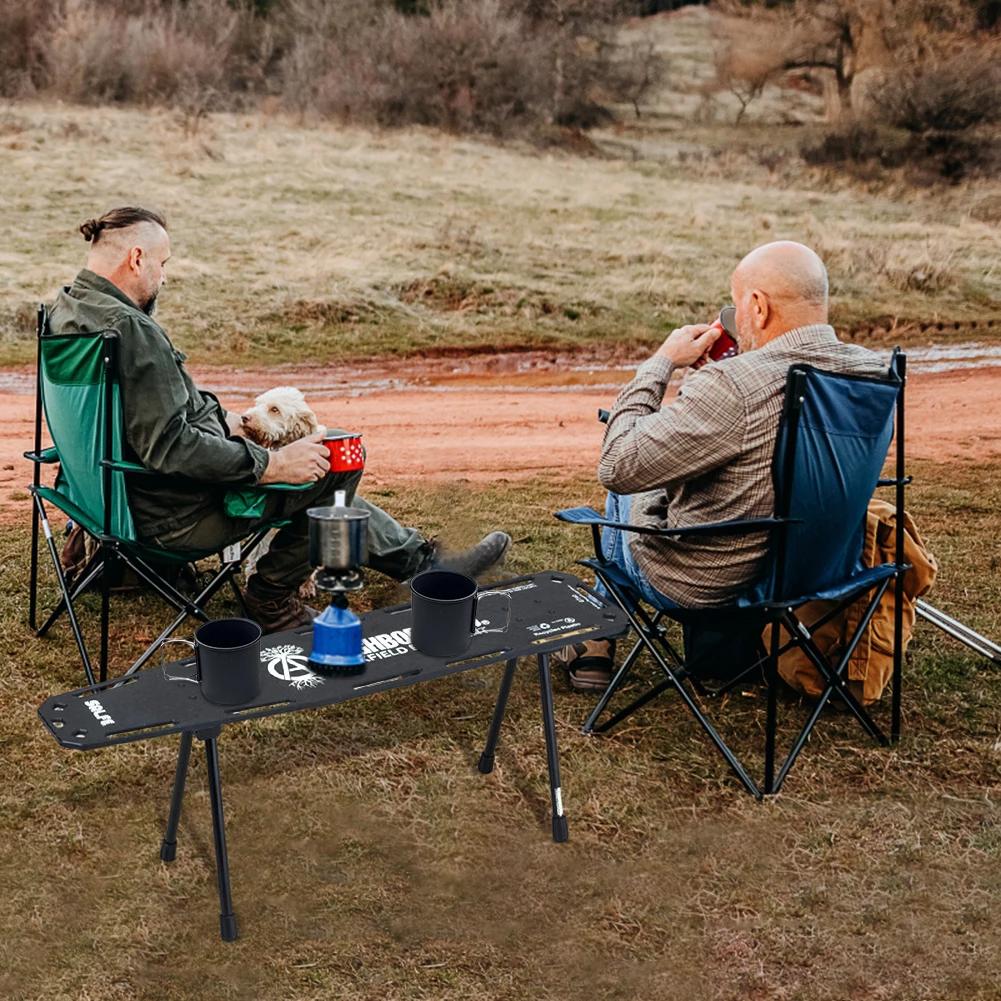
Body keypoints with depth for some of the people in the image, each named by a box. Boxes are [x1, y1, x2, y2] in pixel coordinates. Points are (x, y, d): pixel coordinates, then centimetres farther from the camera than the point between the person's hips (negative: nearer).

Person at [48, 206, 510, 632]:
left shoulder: (68, 307, 6)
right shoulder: (130, 330, -28)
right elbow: (170, 445, -31)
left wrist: (219, 418, 11)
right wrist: (272, 464, -23)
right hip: (173, 515, -11)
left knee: (315, 466, 23)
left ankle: (418, 559, 30)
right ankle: (270, 593, 13)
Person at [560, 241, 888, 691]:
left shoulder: (732, 388, -34)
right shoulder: (874, 373, -11)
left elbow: (617, 467, -25)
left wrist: (661, 361, -16)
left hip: (704, 585, -6)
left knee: (626, 493, 27)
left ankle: (597, 644, 44)